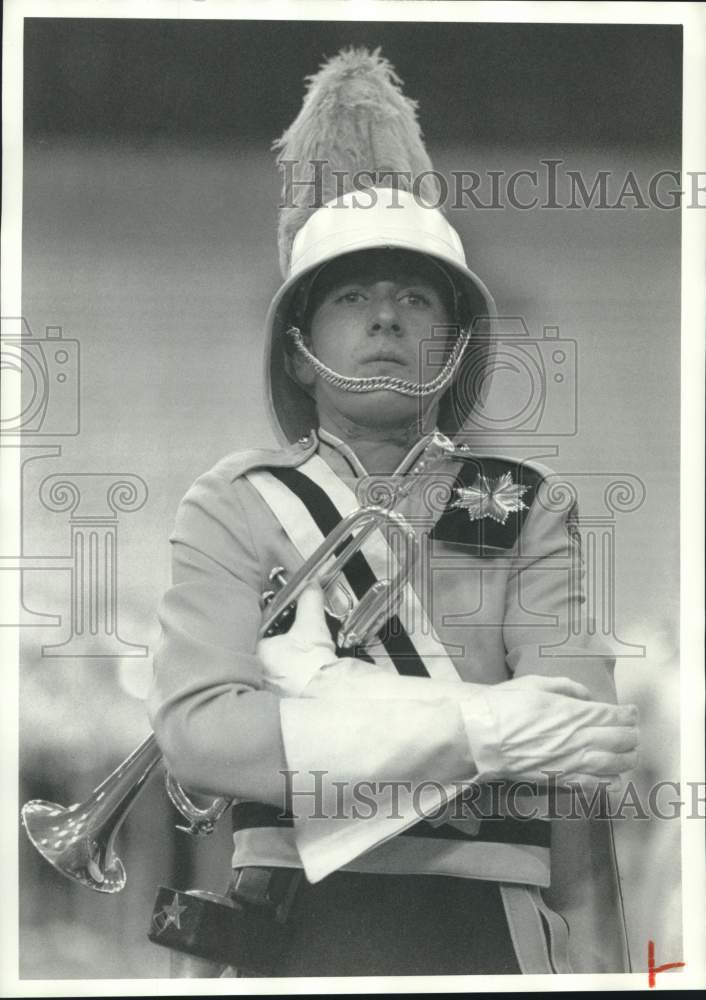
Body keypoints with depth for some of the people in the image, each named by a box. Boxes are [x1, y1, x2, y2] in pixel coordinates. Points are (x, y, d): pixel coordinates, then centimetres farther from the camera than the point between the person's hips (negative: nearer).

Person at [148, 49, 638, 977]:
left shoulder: (525, 507, 7)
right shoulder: (233, 506, 5)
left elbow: (576, 738, -6)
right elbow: (196, 729, -11)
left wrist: (595, 958, -21)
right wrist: (476, 728, -18)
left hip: (489, 927, 1)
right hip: (300, 925, -1)